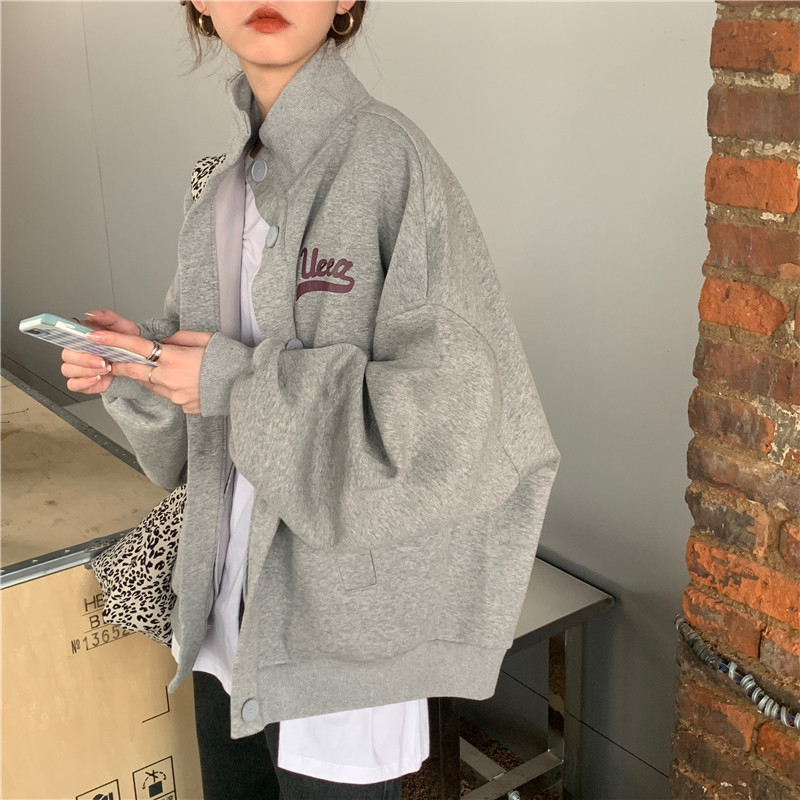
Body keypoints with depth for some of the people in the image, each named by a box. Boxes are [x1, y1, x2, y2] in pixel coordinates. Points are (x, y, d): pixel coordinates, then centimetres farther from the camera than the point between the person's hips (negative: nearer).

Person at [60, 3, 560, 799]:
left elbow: (467, 418, -23)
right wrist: (137, 364, -6)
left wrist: (243, 384, -21)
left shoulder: (388, 159, -17)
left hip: (343, 622, -6)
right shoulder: (219, 182, 5)